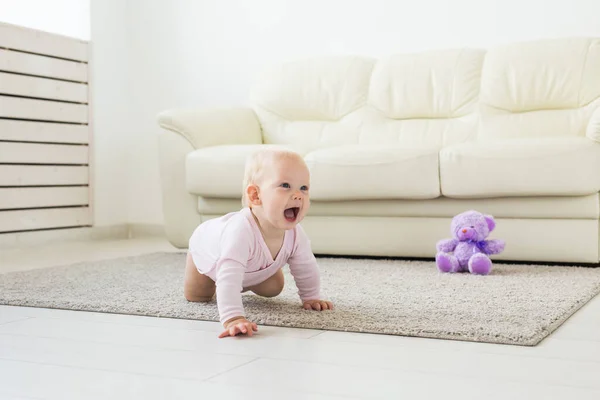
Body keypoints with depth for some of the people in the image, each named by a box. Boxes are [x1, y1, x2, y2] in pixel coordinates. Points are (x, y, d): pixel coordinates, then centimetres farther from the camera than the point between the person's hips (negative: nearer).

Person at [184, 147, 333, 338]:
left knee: (273, 289, 11)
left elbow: (306, 269, -14)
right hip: (206, 246, -4)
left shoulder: (295, 234, -34)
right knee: (196, 297, 8)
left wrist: (311, 298, -10)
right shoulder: (240, 231, -55)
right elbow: (228, 279, -61)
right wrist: (232, 319, -70)